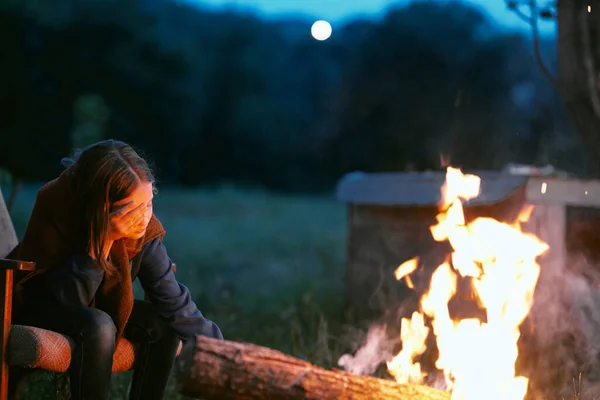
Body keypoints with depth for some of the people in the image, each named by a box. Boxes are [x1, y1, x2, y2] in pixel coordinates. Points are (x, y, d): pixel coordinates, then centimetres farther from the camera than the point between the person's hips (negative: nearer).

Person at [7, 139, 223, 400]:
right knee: (98, 327, -33)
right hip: (35, 305, -5)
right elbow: (71, 295, -30)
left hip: (92, 307, 5)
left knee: (162, 324, -15)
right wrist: (103, 238, -40)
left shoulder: (143, 228, -20)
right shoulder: (54, 209, -30)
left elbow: (173, 299, -18)